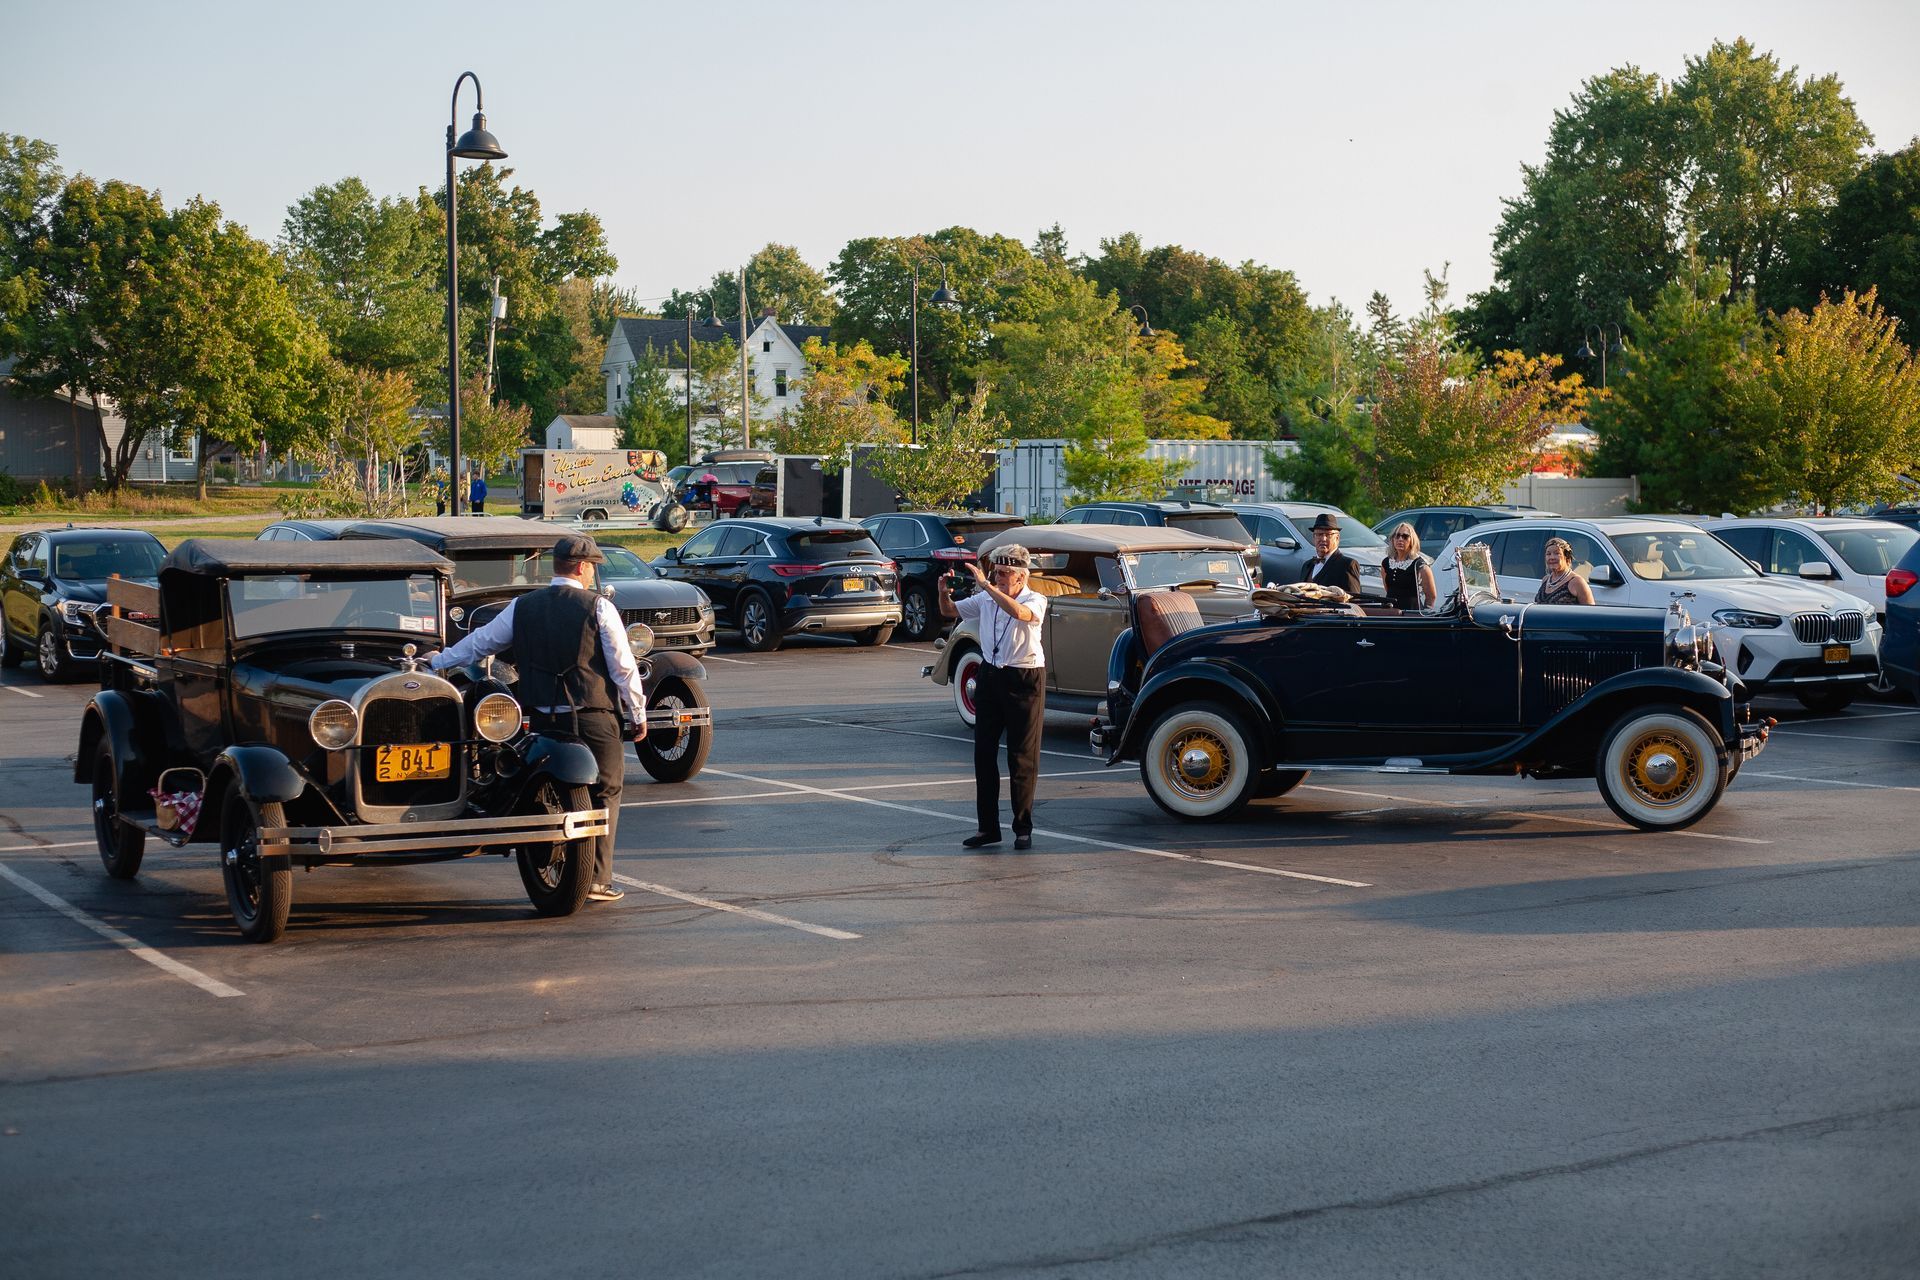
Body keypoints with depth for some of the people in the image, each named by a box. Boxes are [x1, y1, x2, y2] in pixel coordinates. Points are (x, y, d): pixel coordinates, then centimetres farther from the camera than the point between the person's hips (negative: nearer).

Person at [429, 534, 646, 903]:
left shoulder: (522, 607, 5)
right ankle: (597, 880, 1)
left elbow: (480, 643, 13)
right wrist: (638, 715, 4)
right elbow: (623, 667, -6)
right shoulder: (598, 607, -6)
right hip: (593, 717, -4)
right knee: (603, 796, 5)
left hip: (543, 719, 4)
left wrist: (435, 663, 28)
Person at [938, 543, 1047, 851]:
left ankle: (1023, 828, 8)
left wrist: (985, 584, -32)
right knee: (984, 753, 5)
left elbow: (1018, 612, -32)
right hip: (990, 676, 5)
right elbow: (948, 611, 14)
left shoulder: (1035, 600, -9)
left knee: (1022, 757, 0)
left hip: (1025, 679, -5)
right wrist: (944, 593, -8)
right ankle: (988, 827, 11)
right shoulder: (985, 599, 6)